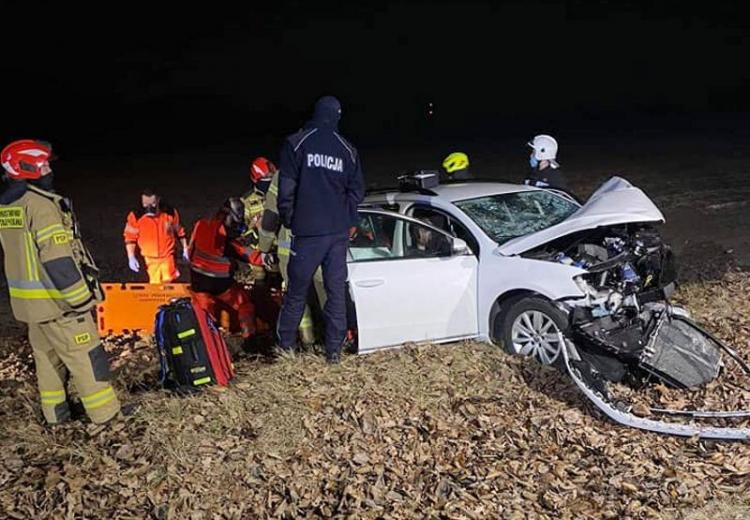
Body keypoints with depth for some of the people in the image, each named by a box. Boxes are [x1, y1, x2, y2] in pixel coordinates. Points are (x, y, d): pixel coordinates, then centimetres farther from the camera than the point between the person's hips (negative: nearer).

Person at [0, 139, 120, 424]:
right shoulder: (41, 204, -20)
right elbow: (57, 259, -24)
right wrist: (82, 299, -19)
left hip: (27, 300, 9)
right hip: (56, 300, -9)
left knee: (46, 356, 19)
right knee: (85, 355, 1)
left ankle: (55, 411, 28)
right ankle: (105, 411, 10)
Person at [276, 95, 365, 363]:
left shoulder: (296, 143, -3)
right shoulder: (348, 150, 7)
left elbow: (287, 188, -6)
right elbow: (356, 190, 9)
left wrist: (287, 220, 7)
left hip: (308, 231, -2)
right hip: (339, 231, 3)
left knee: (297, 291, 7)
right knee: (337, 290, 7)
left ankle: (285, 346, 14)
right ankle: (334, 350, 11)